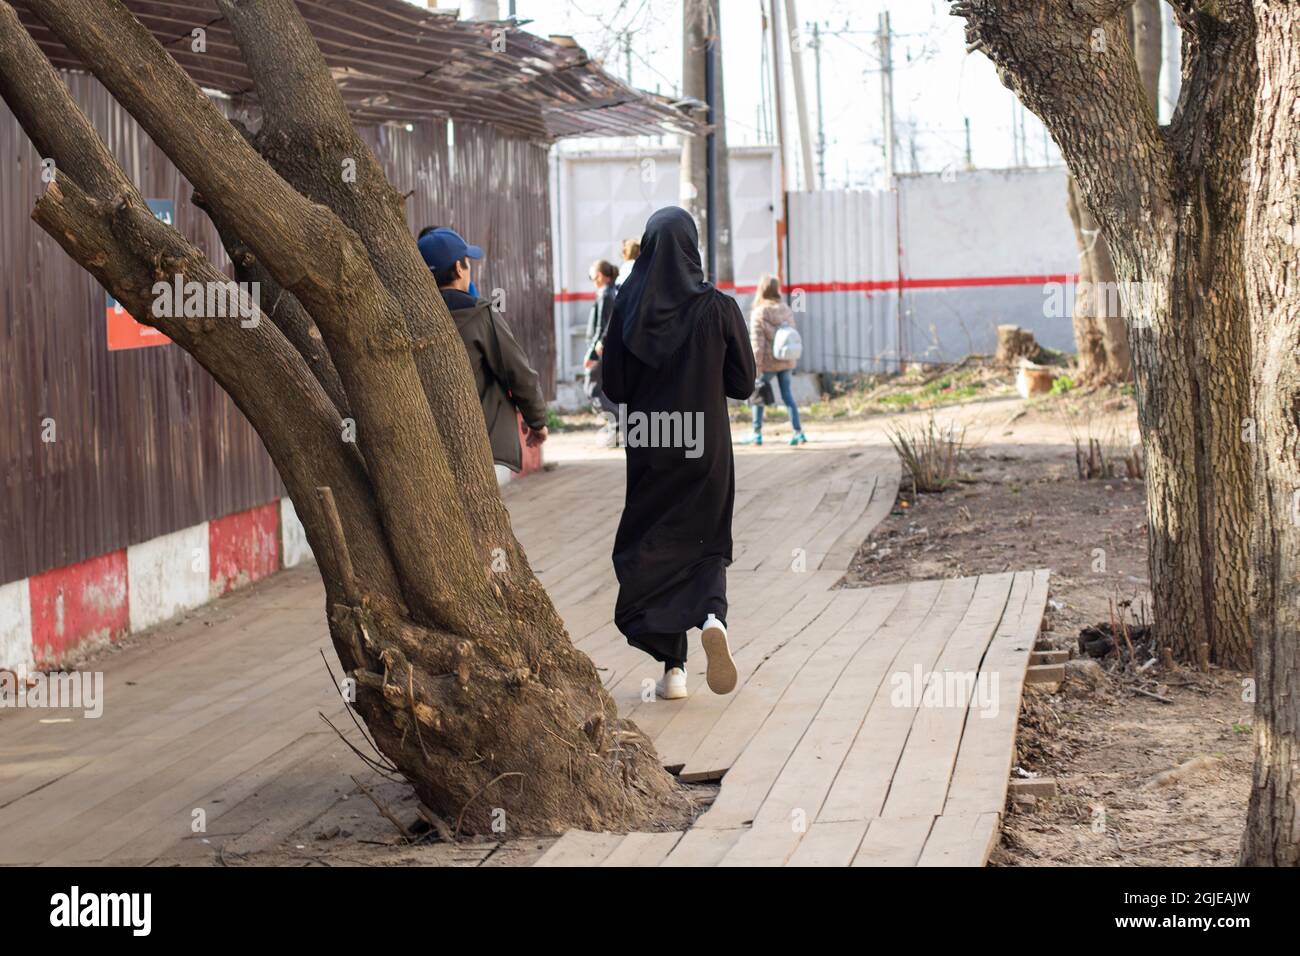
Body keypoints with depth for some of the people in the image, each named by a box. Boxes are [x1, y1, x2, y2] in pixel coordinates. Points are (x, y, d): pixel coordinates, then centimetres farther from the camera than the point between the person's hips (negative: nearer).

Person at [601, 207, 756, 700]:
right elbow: (743, 383, -3)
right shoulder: (718, 307, -8)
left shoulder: (628, 307, -5)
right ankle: (713, 616, -16)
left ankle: (673, 668, 5)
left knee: (652, 547, 11)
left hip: (648, 445, 0)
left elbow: (613, 386, -2)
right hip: (707, 446, 0)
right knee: (707, 543, 14)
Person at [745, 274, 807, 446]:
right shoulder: (787, 310, 4)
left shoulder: (759, 313, -13)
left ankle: (757, 434, 12)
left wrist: (756, 365, -13)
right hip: (786, 361, 5)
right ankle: (798, 432, 3)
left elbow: (757, 341, -14)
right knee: (787, 394, 9)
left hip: (768, 362, -5)